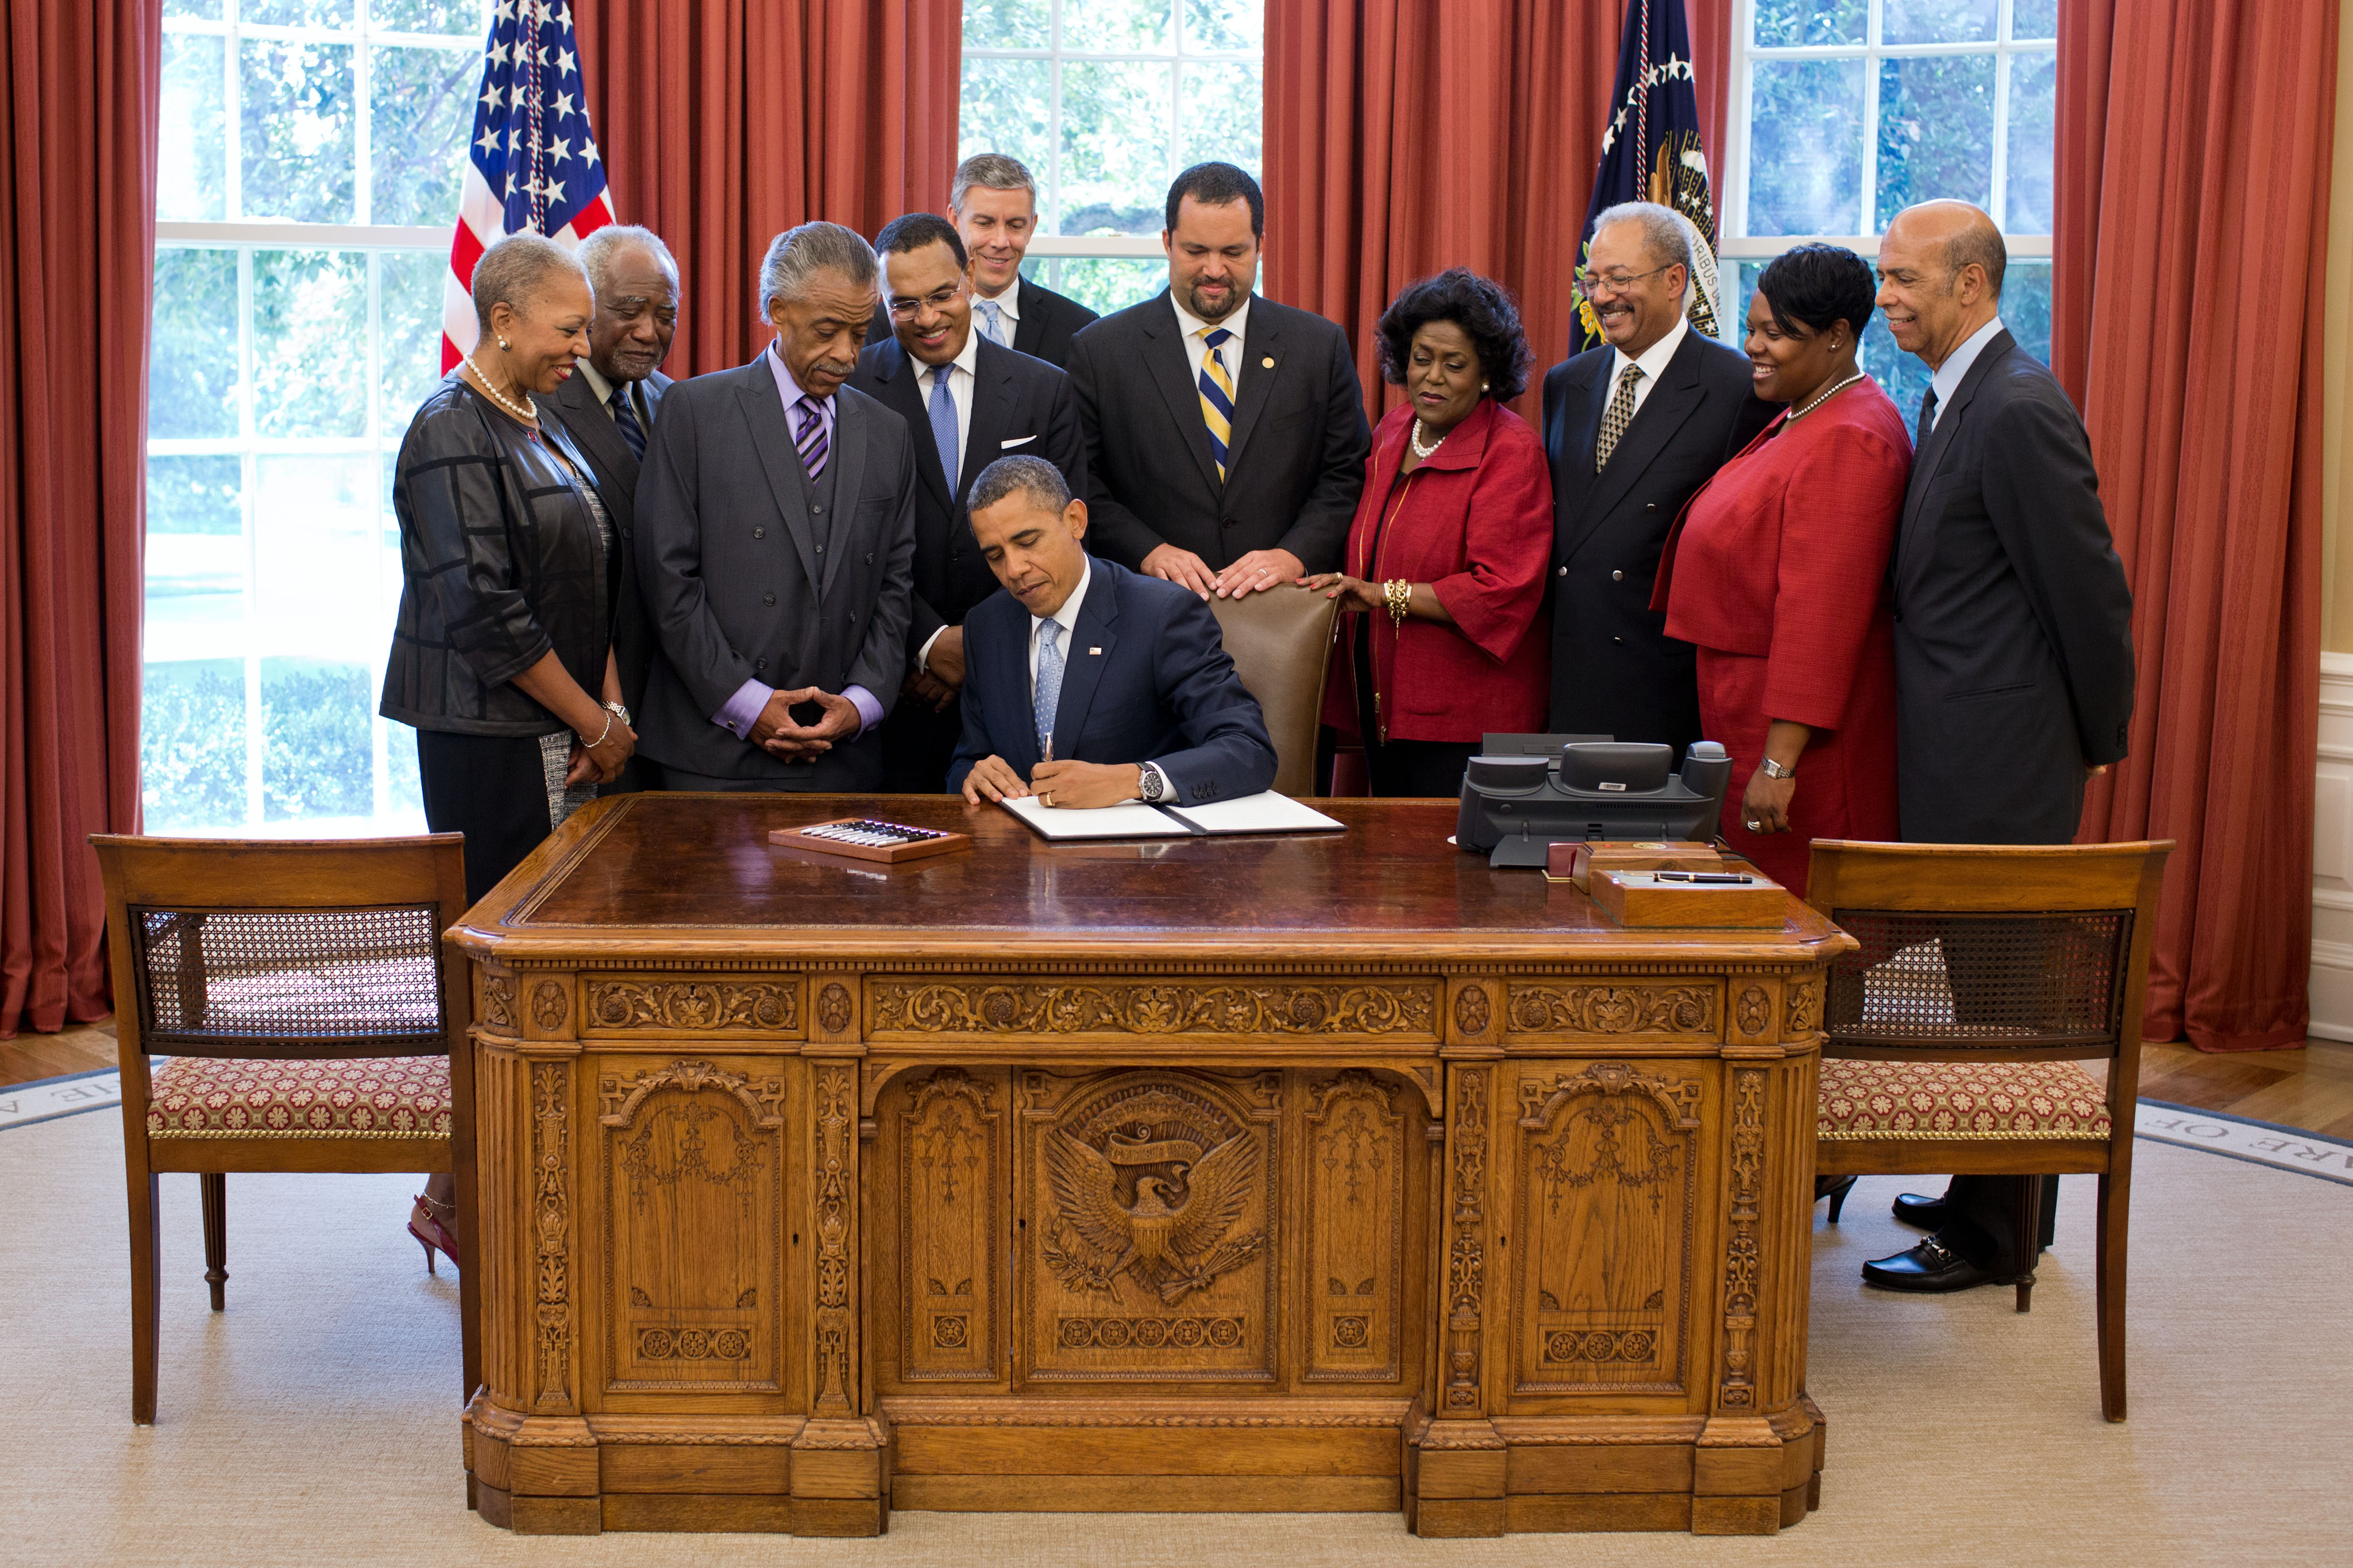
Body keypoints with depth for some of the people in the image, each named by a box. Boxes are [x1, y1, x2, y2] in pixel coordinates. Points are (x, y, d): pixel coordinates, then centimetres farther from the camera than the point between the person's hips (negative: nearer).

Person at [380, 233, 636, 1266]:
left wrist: (611, 708, 4)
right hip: (488, 741, -9)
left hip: (558, 735, 9)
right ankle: (460, 1197, 4)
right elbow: (485, 613, -19)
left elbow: (590, 583, 18)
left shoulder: (538, 426, 16)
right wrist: (595, 721, -12)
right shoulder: (454, 434, -12)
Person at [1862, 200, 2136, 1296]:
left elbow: (2089, 588, -16)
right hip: (1957, 752, 9)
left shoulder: (2020, 408, -17)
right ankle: (1990, 1194, 30)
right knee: (1983, 975, 17)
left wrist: (2100, 740, -5)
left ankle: (1995, 1235, 10)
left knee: (2001, 989, 0)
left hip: (2002, 760, -9)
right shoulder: (1953, 397, 13)